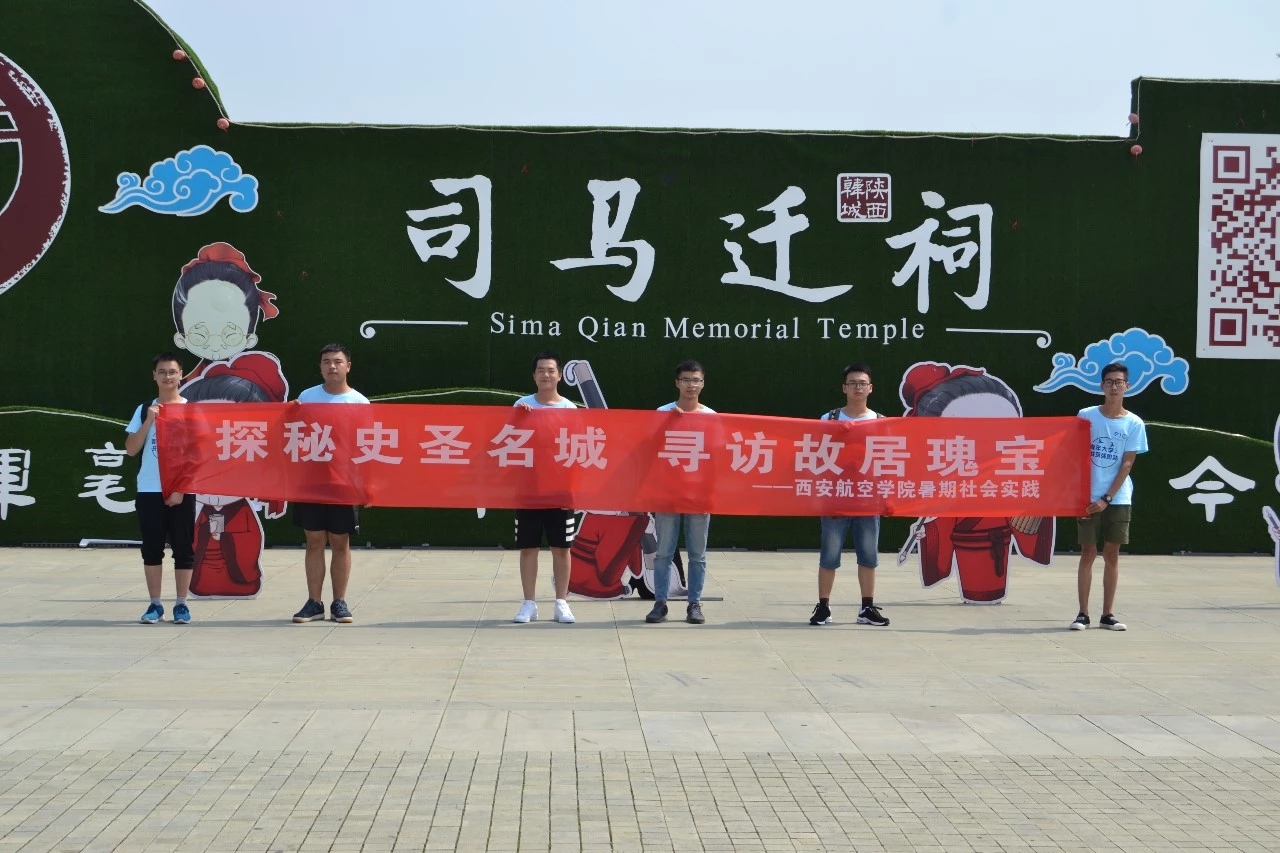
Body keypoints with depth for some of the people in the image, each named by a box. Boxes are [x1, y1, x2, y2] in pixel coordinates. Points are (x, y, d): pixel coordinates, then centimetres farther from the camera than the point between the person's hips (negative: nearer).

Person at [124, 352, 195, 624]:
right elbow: (131, 449, 2)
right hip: (149, 490, 2)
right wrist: (149, 421, -10)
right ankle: (155, 605, 11)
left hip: (182, 491, -2)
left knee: (183, 548, 1)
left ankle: (181, 604, 8)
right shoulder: (144, 410, 8)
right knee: (152, 548, 4)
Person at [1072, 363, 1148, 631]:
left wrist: (1107, 498, -10)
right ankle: (1083, 614, 4)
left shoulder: (1134, 424, 0)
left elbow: (1127, 464, -2)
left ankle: (1108, 614, 11)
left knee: (1112, 555, 4)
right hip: (1088, 497, -1)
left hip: (1118, 498, 1)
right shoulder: (1086, 416, 1)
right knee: (1088, 553, 0)